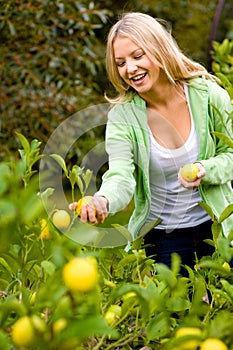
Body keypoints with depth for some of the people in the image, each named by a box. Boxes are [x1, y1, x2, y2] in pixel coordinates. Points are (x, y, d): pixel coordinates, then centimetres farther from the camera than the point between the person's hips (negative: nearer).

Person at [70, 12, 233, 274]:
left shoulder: (209, 95, -10)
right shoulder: (122, 115, -12)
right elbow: (121, 175, -25)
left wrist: (205, 169, -23)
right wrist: (102, 201, -47)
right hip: (161, 234, -1)